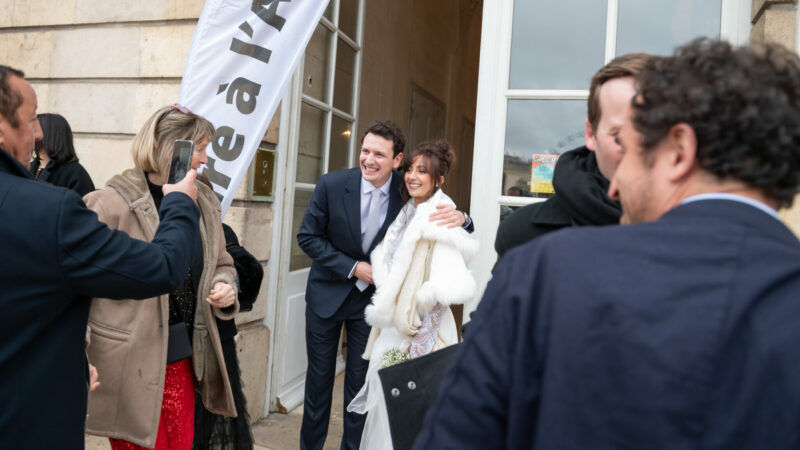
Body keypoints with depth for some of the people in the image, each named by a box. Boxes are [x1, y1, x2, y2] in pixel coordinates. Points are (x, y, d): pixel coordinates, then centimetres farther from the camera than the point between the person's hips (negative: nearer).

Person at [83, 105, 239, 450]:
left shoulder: (204, 201, 6)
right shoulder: (114, 203, -13)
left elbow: (221, 264, 18)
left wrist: (224, 286, -3)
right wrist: (81, 359, -15)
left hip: (183, 357, 6)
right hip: (129, 364, -6)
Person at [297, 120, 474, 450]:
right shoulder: (332, 184, -15)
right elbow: (307, 237, -8)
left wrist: (460, 219, -32)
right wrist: (352, 267, -17)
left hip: (373, 296, 0)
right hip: (328, 292, 0)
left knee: (360, 380, 11)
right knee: (319, 377, 12)